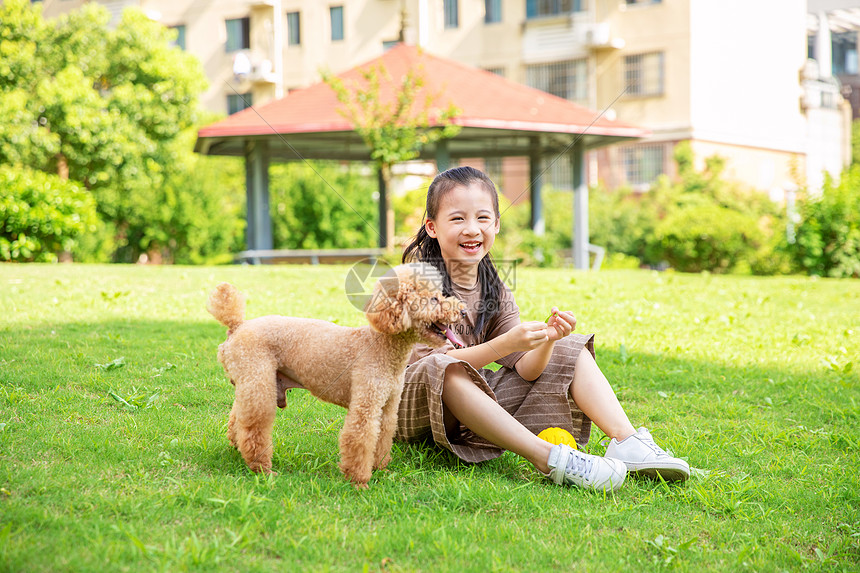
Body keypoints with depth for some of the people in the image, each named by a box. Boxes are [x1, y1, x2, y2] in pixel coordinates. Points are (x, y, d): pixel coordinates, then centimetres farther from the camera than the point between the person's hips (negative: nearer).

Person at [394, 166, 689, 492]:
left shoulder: (495, 293, 6)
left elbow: (525, 370, -1)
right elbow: (425, 360, -24)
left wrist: (548, 340, -23)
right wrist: (506, 343, -32)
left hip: (474, 402, 7)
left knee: (569, 350, 4)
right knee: (441, 369, -41)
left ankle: (627, 441, -17)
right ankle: (549, 459, -39)